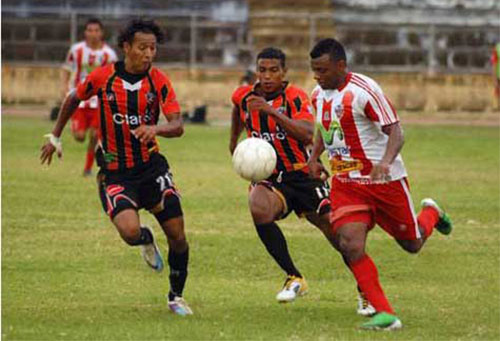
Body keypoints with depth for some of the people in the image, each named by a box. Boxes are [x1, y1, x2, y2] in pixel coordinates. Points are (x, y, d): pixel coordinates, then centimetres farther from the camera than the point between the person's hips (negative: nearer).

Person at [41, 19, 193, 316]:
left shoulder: (159, 81, -6)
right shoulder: (103, 77, -8)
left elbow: (178, 126, -15)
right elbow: (74, 99, 12)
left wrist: (155, 129, -37)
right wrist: (55, 137, 18)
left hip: (151, 166, 2)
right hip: (115, 173, -2)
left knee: (177, 236, -3)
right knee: (130, 231, -25)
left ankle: (176, 297, 22)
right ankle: (146, 239, 15)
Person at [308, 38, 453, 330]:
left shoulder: (365, 90, -19)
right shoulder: (319, 95, 4)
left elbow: (395, 132, -21)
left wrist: (385, 162, -38)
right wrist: (314, 157, 8)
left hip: (385, 180, -5)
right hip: (345, 183, 5)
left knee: (412, 244, 10)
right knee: (350, 245, -18)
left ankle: (431, 214, 47)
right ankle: (386, 315, -14)